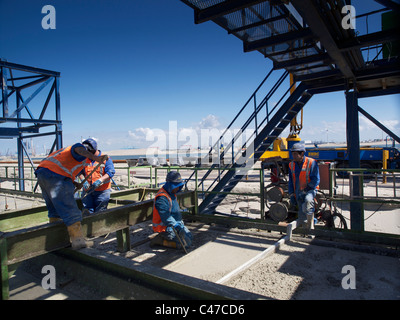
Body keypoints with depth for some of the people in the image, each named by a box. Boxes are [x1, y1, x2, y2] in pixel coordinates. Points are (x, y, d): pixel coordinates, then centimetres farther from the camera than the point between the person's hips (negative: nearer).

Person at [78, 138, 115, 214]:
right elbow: (80, 171, 7)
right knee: (87, 211, 3)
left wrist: (100, 180, -27)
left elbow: (111, 172, -14)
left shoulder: (105, 158, -6)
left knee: (99, 213, 1)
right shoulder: (85, 159, 8)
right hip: (88, 191, 4)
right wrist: (83, 180, -13)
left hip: (102, 191, -4)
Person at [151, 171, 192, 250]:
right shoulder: (162, 198, -25)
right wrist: (177, 226, -37)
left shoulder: (172, 194, 8)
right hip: (165, 228, -10)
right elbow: (165, 217, -33)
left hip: (175, 223, 10)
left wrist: (180, 223, 15)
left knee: (189, 236, 17)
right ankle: (160, 240, -5)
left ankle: (164, 237, 13)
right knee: (186, 243, -13)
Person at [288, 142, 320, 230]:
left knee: (308, 200, -36)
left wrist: (305, 192, -18)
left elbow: (316, 180, -10)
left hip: (310, 190, -5)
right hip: (298, 193, 5)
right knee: (302, 219, 1)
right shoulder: (292, 165, 9)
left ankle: (311, 227, -22)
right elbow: (291, 182, 16)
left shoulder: (311, 163, -7)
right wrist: (291, 195, 7)